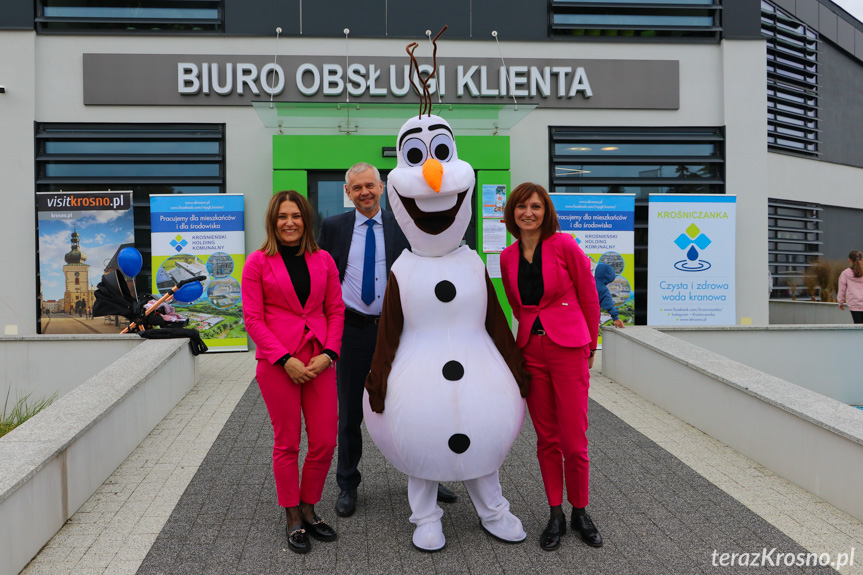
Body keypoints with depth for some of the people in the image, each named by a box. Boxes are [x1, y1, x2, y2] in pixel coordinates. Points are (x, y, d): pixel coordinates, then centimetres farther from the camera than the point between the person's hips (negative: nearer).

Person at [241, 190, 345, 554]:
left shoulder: (323, 260, 7)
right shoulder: (258, 262, -1)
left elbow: (336, 311, 8)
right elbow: (253, 318, -5)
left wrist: (328, 353, -6)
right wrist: (285, 360, -13)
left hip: (319, 361, 3)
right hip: (277, 362, -3)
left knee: (325, 441, 4)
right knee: (287, 443, 6)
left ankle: (308, 508, 26)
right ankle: (293, 519, 23)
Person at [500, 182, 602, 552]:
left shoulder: (564, 246, -7)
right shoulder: (507, 257, 6)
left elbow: (589, 298, 2)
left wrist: (589, 345, 9)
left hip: (568, 348, -3)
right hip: (530, 351, 4)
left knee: (573, 441, -2)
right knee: (546, 438, 9)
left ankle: (580, 513, 20)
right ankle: (555, 515, 22)